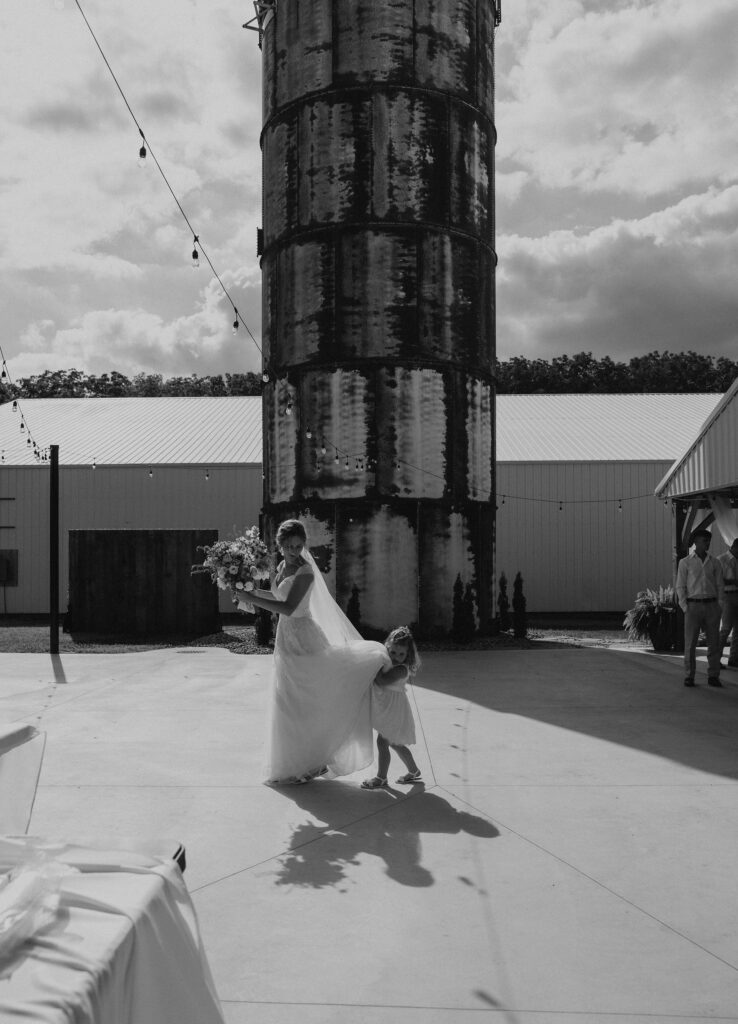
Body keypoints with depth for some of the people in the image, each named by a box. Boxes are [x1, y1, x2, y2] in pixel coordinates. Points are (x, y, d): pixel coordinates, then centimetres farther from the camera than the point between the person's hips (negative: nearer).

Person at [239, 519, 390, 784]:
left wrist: (252, 599, -25)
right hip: (286, 639, 8)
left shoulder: (305, 572, -18)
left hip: (304, 640, -8)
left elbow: (288, 608, -28)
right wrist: (251, 592, 10)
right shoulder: (282, 567, 6)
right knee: (290, 702, 15)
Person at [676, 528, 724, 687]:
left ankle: (713, 677, 9)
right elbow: (680, 587, -1)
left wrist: (719, 608, -1)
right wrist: (685, 610, -9)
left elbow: (719, 586, 9)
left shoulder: (715, 562, 7)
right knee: (690, 643, -3)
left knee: (714, 642, 0)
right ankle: (689, 677, 5)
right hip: (693, 606, -2)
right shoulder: (685, 562, 0)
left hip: (711, 605, 2)